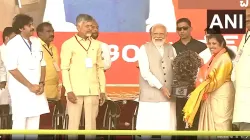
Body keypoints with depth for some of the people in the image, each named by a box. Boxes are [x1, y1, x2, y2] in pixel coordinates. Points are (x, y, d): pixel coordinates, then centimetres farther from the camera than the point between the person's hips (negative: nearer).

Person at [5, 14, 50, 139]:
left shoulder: (36, 42, 10)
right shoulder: (13, 44, -9)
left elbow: (42, 64, 14)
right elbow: (12, 69, -14)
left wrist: (41, 84, 0)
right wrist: (30, 86, -13)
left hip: (36, 89, 6)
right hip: (20, 89, -6)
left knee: (34, 123, 6)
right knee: (20, 123, -5)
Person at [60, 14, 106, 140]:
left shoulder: (96, 45, 11)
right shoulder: (68, 44, -1)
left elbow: (100, 68, 13)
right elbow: (64, 69, -5)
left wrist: (102, 90, 8)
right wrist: (69, 90, -12)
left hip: (93, 90, 4)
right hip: (76, 90, -3)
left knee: (91, 122, 5)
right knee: (74, 122, -1)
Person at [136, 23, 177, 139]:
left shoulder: (171, 49, 15)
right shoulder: (144, 49, 1)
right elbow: (145, 72, -9)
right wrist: (160, 87, -14)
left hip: (168, 96, 4)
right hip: (150, 96, -4)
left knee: (167, 128, 3)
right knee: (147, 128, -4)